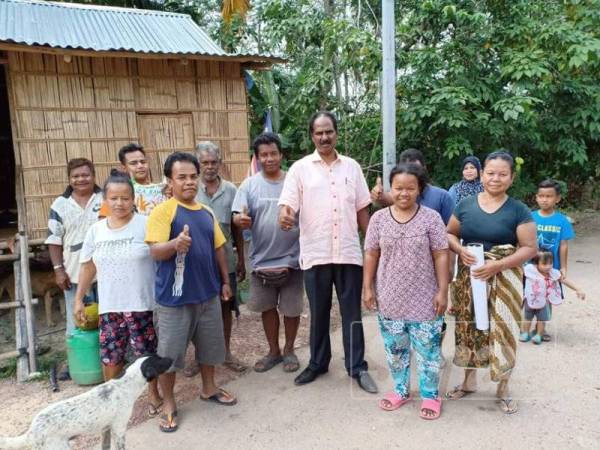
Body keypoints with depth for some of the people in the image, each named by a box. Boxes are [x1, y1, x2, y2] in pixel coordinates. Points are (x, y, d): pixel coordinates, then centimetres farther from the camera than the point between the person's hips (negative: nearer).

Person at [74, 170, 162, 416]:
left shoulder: (146, 224, -9)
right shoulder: (96, 230, 4)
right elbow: (88, 266, 12)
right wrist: (79, 299, 13)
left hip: (142, 304, -3)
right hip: (109, 306, 4)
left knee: (148, 354, 9)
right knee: (109, 356, 13)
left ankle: (153, 393, 31)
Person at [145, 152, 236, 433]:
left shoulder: (207, 213, 9)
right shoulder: (162, 211, -11)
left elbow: (218, 249, 16)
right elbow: (155, 251, -19)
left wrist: (225, 281, 15)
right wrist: (176, 244, -39)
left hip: (208, 294, 6)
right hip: (175, 297, -6)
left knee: (210, 345, 18)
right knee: (169, 352, 6)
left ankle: (209, 388, 39)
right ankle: (168, 405, 23)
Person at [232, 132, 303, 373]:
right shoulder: (249, 185, -1)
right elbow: (239, 218, -8)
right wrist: (241, 219, -30)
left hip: (292, 258, -1)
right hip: (262, 260, 1)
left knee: (291, 308, 10)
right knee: (268, 308, 14)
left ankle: (289, 350, 30)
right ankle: (273, 351, 32)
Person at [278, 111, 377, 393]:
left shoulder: (352, 167, 8)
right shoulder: (300, 168, 1)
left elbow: (362, 209, 11)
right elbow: (287, 203, -9)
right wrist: (285, 216, -33)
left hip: (349, 253, 1)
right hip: (315, 253, -1)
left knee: (352, 313, 9)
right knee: (318, 313, 13)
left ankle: (357, 367, 22)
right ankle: (318, 363, 30)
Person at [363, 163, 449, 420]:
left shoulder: (431, 218, -7)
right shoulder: (379, 218, -1)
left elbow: (441, 256, -5)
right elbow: (371, 255, 4)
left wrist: (442, 291, -8)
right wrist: (368, 288, 2)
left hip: (424, 300, -2)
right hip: (390, 299, 3)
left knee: (427, 349, 8)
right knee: (395, 349, 16)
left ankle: (430, 395, 27)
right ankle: (400, 390, 35)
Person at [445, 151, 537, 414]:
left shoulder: (518, 210, -5)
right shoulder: (466, 205, 2)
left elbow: (530, 248, -7)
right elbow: (450, 234, 10)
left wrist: (498, 265, -19)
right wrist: (460, 250, -12)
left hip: (503, 280, -2)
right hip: (469, 278, 2)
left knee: (501, 329, 3)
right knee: (469, 327, 12)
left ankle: (503, 388, 25)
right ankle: (469, 380, 32)